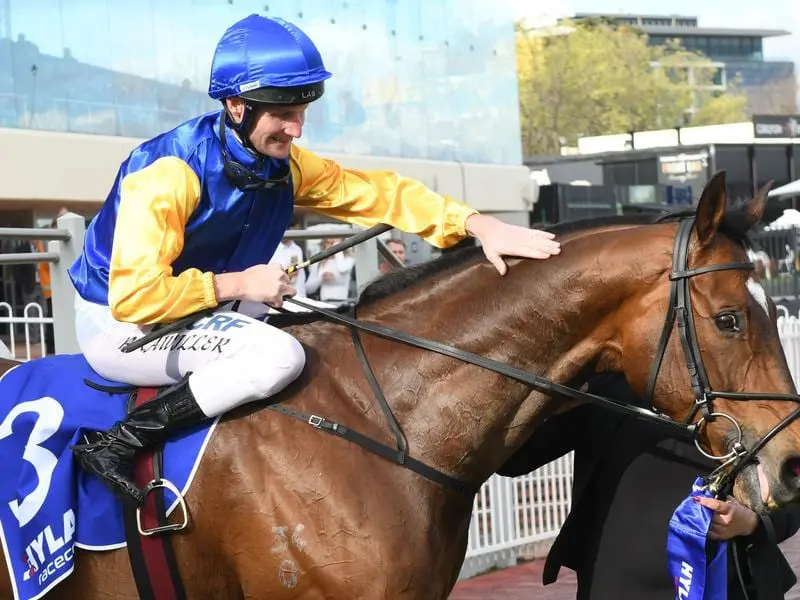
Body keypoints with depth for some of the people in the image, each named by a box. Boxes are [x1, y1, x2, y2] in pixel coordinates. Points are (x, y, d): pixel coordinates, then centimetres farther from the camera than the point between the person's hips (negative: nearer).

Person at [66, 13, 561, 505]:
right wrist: (238, 285, -25)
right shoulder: (171, 172, -28)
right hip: (121, 325, -9)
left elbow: (377, 194, -3)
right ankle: (114, 443, -21)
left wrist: (479, 225, -17)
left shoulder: (283, 163, -4)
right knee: (279, 356, -29)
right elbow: (133, 297, -33)